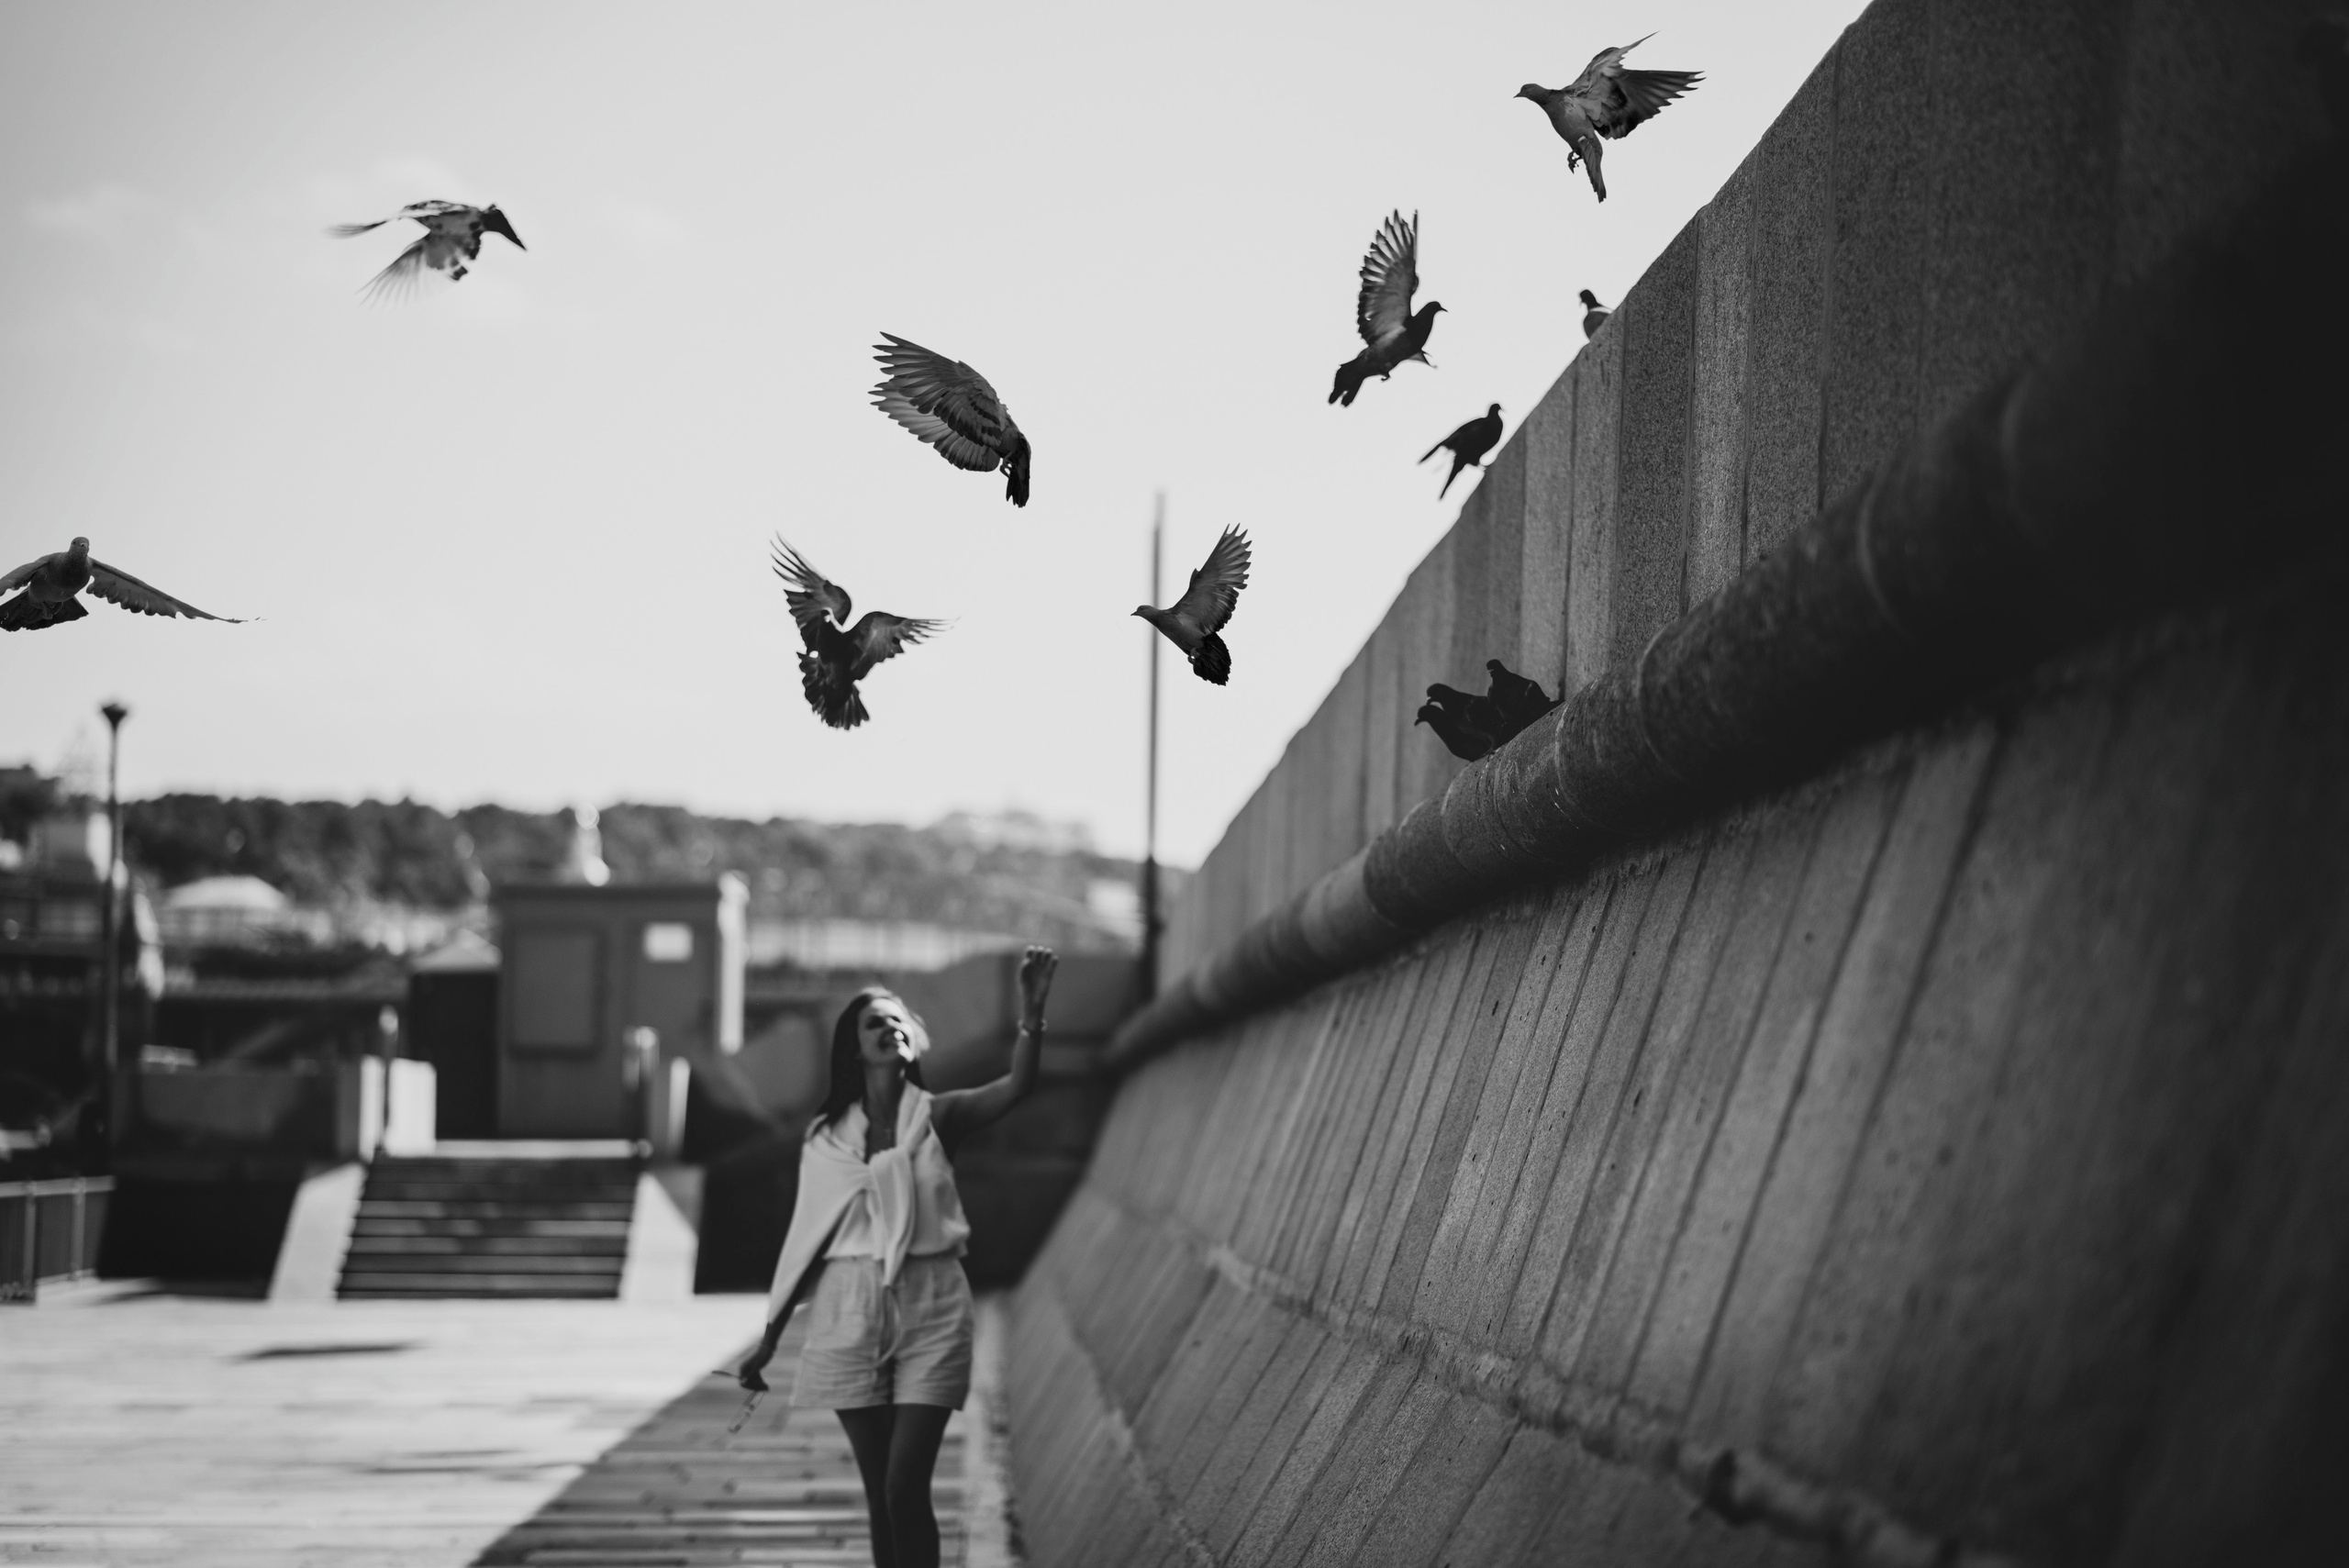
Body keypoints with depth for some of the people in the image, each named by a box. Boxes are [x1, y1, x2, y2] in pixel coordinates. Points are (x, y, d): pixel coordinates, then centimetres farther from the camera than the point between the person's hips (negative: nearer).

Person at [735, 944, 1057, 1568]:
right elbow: (806, 1240, 11)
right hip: (850, 1313, 2)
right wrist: (769, 1341, 11)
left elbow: (1017, 1086, -16)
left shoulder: (935, 1117, 1)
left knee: (906, 1489, -10)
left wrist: (1032, 1012, -33)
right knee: (878, 1492, 7)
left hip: (929, 1311, -2)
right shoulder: (826, 1137, 6)